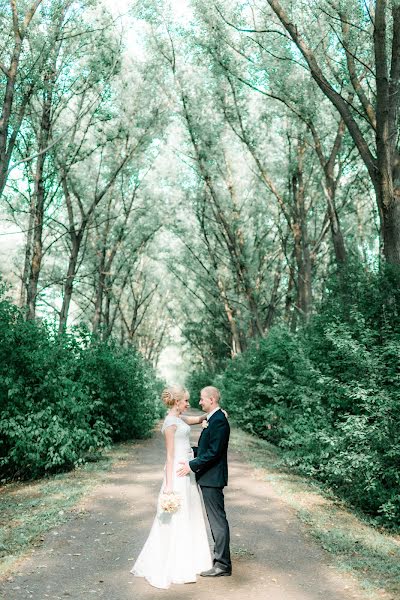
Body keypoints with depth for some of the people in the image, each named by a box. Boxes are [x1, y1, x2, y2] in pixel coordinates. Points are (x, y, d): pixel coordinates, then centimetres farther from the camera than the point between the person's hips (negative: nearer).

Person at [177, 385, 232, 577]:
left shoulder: (219, 421, -19)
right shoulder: (213, 419, 12)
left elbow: (214, 451, -23)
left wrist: (192, 465, -20)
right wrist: (192, 459, 16)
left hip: (212, 478, -10)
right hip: (209, 477, 10)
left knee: (218, 520, -2)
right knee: (215, 519, 17)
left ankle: (223, 565, 6)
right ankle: (220, 556, 28)